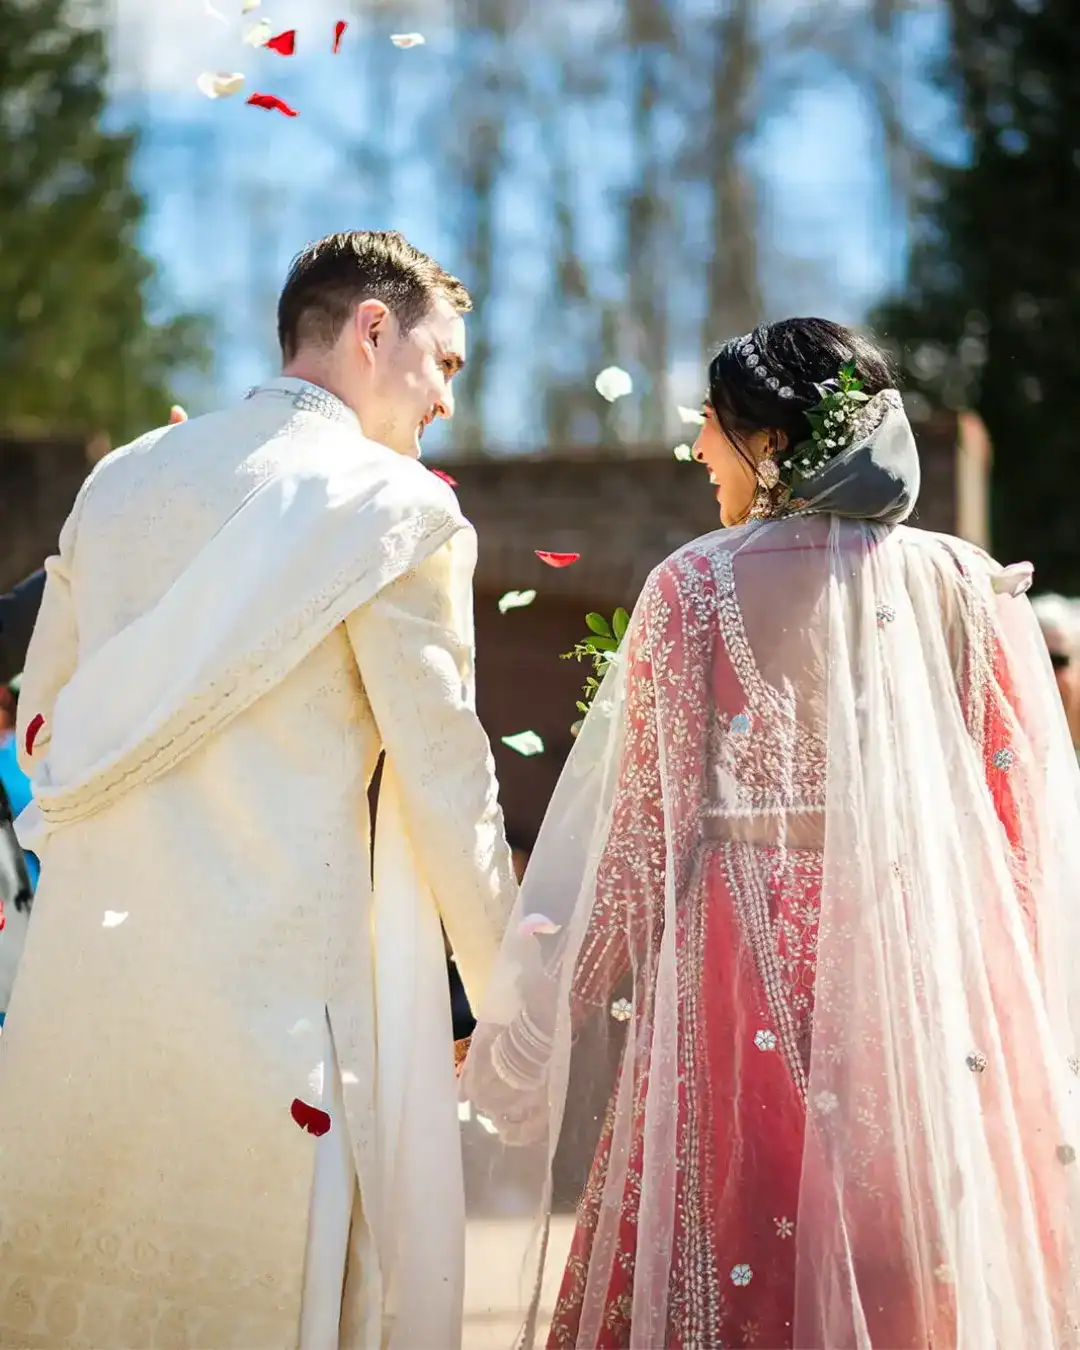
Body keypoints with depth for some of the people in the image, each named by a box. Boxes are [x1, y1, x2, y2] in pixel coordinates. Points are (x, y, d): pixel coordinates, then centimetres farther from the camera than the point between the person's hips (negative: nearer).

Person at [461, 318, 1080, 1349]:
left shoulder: (697, 587, -3)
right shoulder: (966, 586, 3)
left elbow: (649, 825, -3)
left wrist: (552, 1010, 6)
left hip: (744, 966, -2)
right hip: (931, 987, 2)